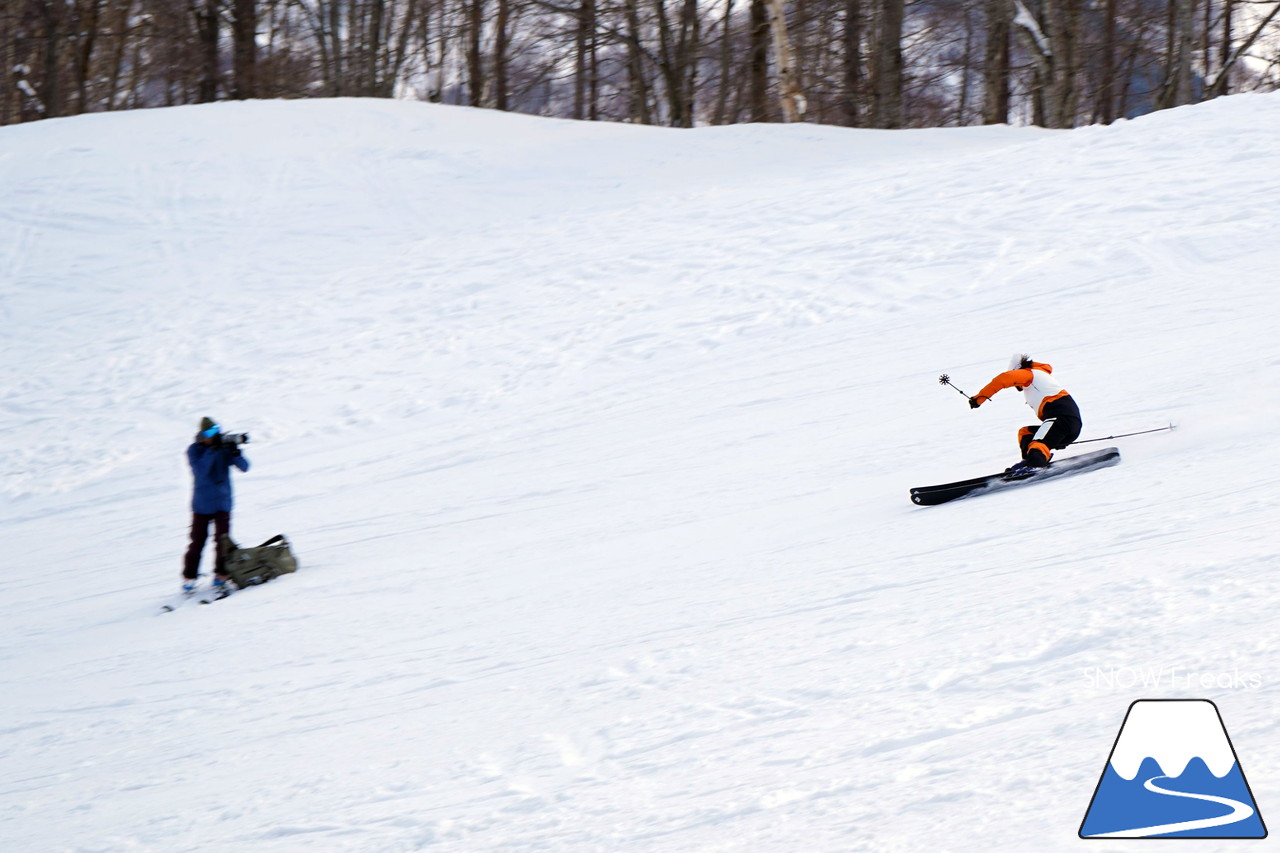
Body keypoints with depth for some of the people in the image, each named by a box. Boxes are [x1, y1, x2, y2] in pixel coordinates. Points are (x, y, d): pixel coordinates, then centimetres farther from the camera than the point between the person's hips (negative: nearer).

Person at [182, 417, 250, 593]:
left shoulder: (224, 447, -2)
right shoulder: (195, 450, -8)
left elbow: (244, 467, -7)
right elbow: (200, 471, -24)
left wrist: (235, 452, -26)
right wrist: (212, 451, -30)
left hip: (222, 502, 2)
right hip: (202, 504, -2)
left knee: (222, 540, -3)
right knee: (197, 541, 1)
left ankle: (221, 575, 7)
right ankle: (189, 577, 9)